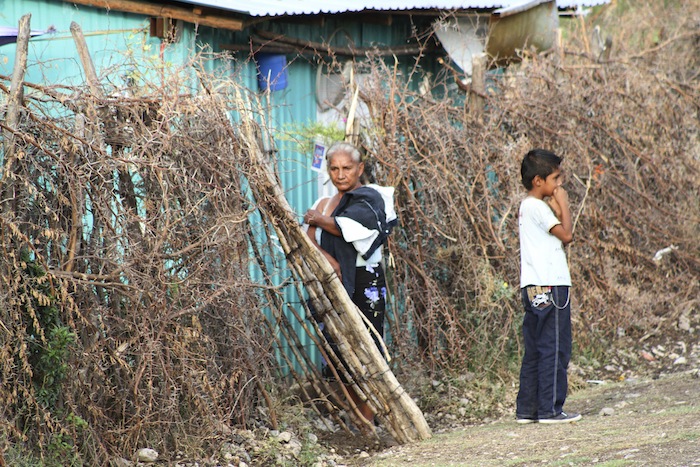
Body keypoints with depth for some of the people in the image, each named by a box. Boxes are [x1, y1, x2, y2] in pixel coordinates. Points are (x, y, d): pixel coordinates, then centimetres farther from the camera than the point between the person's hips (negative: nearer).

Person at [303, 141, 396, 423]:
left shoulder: (370, 199, -2)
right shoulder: (324, 203, 17)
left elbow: (346, 227, -20)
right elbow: (309, 239, 1)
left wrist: (319, 220, -2)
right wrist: (327, 259, -18)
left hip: (365, 283, -6)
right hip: (335, 283, 6)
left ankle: (368, 421, -12)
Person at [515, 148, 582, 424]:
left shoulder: (529, 206, 19)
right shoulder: (537, 206, -11)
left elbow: (564, 236, 18)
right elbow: (566, 235, -14)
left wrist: (556, 208, 9)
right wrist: (562, 205, -5)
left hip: (533, 289, 10)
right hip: (550, 287, -10)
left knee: (535, 350, 11)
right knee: (555, 348, -6)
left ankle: (527, 409, 13)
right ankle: (550, 409, -5)